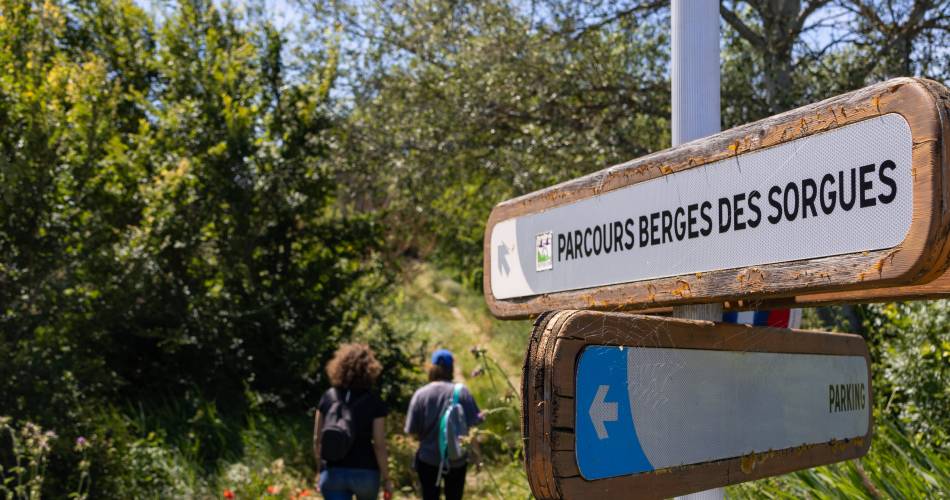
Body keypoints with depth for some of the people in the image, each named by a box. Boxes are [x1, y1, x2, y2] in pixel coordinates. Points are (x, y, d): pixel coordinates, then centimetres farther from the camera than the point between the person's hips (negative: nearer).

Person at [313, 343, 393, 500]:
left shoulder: (328, 397, 0)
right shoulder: (374, 402, -8)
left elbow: (317, 439, 3)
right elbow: (379, 445, -11)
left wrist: (320, 470, 15)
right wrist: (386, 479, -1)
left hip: (333, 472, 1)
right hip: (365, 472, -1)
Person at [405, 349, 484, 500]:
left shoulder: (420, 394, -9)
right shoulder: (461, 392, -10)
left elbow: (412, 431, -7)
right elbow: (472, 427, -10)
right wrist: (476, 454, 2)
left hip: (428, 459, 0)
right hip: (457, 460, 0)